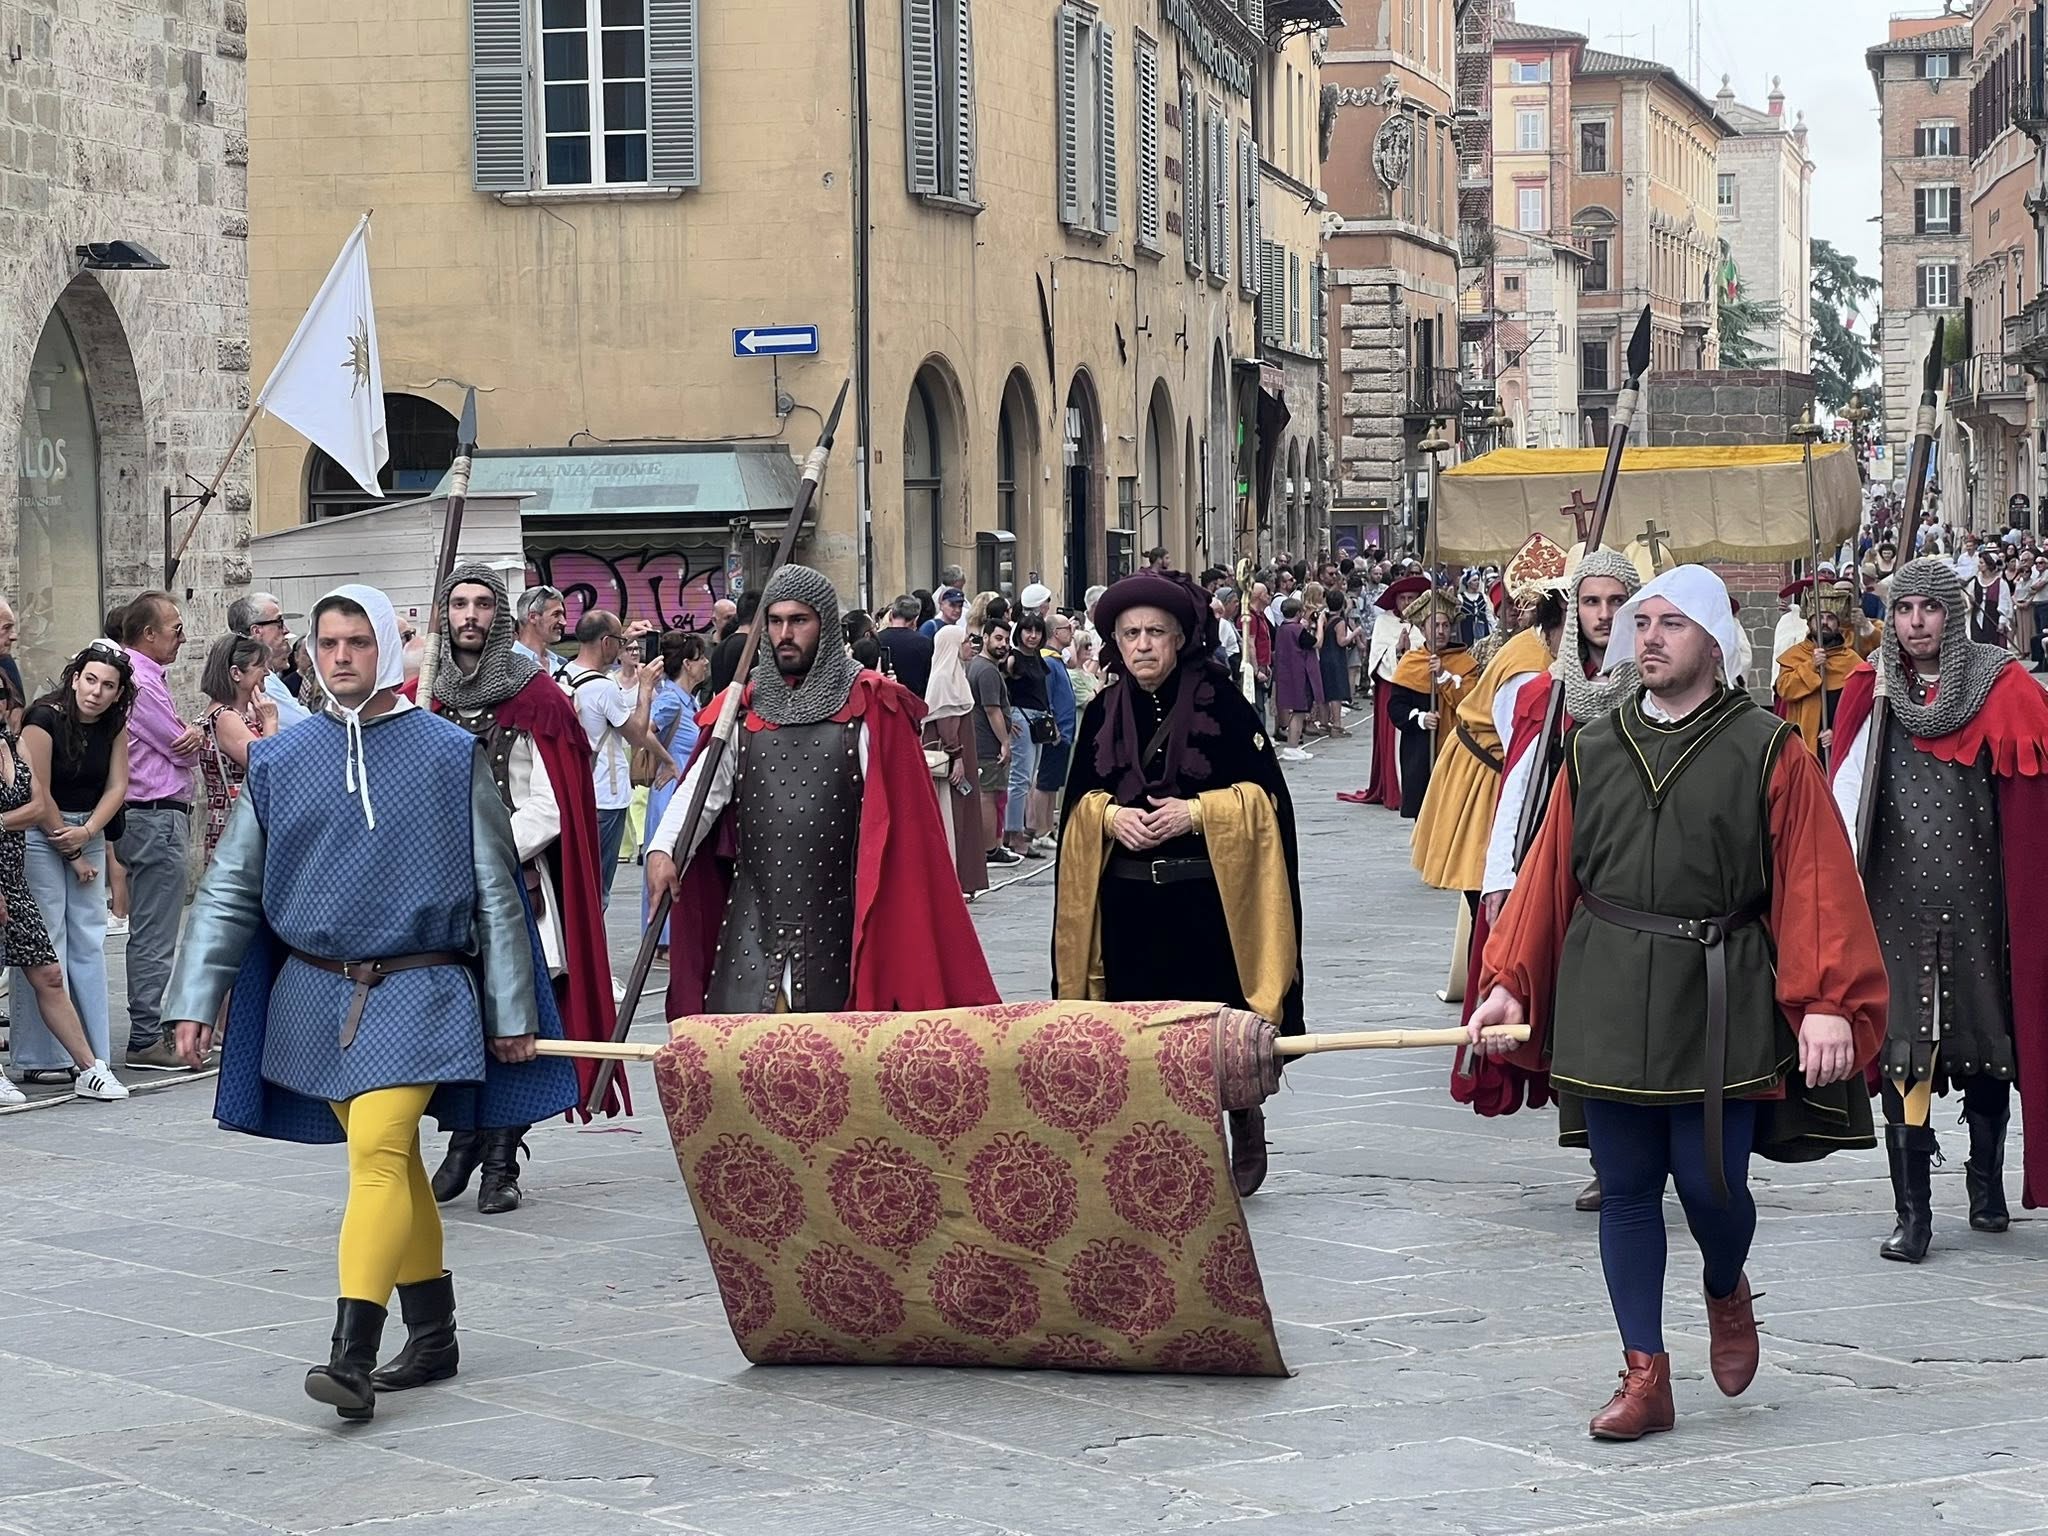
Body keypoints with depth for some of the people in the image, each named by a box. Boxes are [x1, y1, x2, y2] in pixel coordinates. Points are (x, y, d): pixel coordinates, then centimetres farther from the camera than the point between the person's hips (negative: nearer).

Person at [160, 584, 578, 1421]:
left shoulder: (450, 756, -1)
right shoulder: (280, 762, 6)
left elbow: (496, 890, 2)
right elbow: (230, 888, 9)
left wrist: (511, 1010, 2)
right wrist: (196, 999, 1)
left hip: (416, 990, -4)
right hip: (315, 996, 4)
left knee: (379, 1151, -17)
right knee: (391, 1159, 10)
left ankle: (351, 1354, -22)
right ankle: (433, 1336, 22)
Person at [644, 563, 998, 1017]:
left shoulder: (867, 706, 0)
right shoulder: (743, 707, 10)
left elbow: (894, 813, -5)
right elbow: (701, 790, 2)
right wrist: (665, 849, -16)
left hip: (836, 923, -2)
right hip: (753, 924, 2)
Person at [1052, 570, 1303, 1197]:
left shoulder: (1220, 701, -3)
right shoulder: (1103, 711, 9)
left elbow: (1265, 794, -3)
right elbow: (1079, 801, 14)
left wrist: (1196, 812, -15)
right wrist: (1111, 816, -7)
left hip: (1208, 894, -3)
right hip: (1127, 901, 3)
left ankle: (1245, 1139, 17)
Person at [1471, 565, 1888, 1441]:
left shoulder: (1769, 753, -2)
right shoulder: (1593, 752, 9)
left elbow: (1814, 882, -7)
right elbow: (1547, 875, 11)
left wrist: (1825, 1003, -15)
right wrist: (1508, 982, 5)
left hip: (1719, 1000, -3)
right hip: (1610, 998, 3)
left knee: (1708, 1179, -5)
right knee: (1625, 1188, 5)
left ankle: (1726, 1291, 30)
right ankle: (1645, 1377, 13)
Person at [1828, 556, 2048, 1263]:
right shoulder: (1871, 693, 4)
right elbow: (1846, 794, 7)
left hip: (1977, 897, 0)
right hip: (1898, 901, 0)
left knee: (1986, 1045, 10)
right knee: (1902, 1054, -5)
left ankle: (1986, 1180, 31)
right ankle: (1913, 1213, -4)